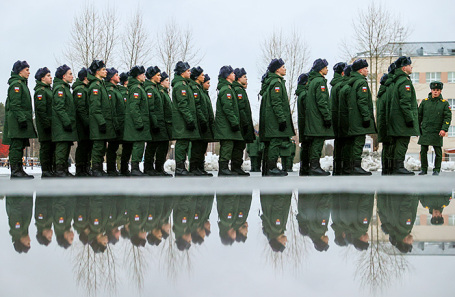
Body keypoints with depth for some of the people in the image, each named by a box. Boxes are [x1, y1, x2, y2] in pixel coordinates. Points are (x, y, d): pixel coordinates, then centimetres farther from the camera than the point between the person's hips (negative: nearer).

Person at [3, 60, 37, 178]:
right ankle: (15, 170, -9)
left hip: (22, 121, 10)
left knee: (20, 146, 9)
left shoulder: (22, 84, 22)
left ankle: (19, 170, 11)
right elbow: (15, 104, -17)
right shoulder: (16, 84, -9)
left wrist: (27, 118, 23)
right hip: (16, 121, -10)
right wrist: (21, 119, -23)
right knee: (16, 146, -9)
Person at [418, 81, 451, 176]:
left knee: (438, 152, 0)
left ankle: (437, 170, 10)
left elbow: (448, 117, -2)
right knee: (423, 151, 1)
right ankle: (424, 169, 12)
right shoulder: (424, 102, 8)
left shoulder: (444, 103, 3)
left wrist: (444, 129, -14)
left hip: (437, 132, -2)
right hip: (425, 131, 2)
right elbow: (419, 115, 14)